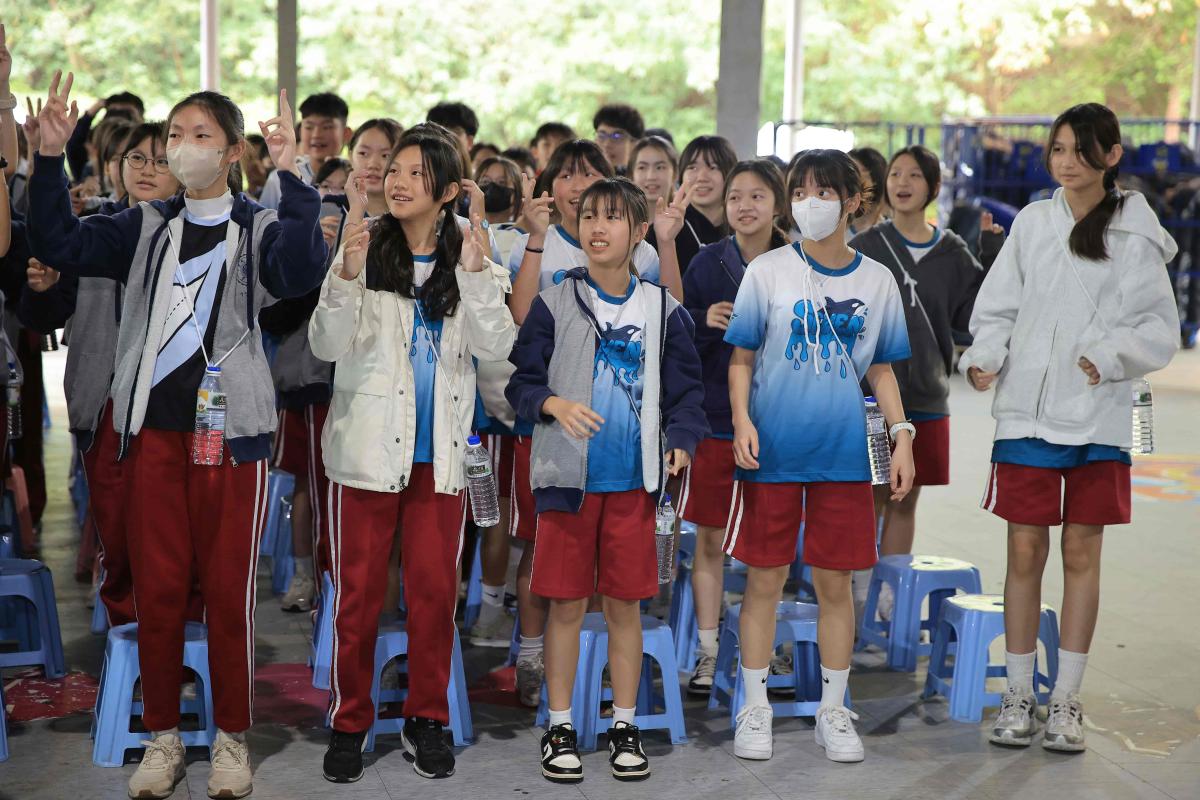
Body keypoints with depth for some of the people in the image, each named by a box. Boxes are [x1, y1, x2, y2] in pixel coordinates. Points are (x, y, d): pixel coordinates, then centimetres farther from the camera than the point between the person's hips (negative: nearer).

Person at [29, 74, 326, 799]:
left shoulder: (259, 229, 0)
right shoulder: (147, 227, 11)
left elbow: (301, 270, -21)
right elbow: (61, 244, 1)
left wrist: (292, 178, -29)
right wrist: (50, 160, -10)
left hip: (231, 430, -3)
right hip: (153, 428, 3)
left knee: (228, 589, 2)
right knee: (158, 588, 7)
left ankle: (233, 738, 16)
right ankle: (163, 737, 20)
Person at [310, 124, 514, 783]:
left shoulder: (468, 252, 3)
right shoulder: (364, 247, -3)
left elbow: (496, 346, -5)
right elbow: (326, 346, -9)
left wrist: (473, 276, -19)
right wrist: (346, 276, -25)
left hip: (440, 450, 2)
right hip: (368, 445, -2)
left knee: (435, 588, 8)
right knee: (358, 592, 4)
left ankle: (425, 720, 22)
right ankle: (349, 723, 18)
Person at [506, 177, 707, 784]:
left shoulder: (662, 310, 5)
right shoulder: (553, 304, 0)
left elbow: (684, 391, 7)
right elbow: (521, 382, 0)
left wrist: (681, 443, -11)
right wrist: (554, 404, -20)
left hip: (633, 481, 1)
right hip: (568, 478, -1)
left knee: (625, 604, 8)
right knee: (566, 604, 4)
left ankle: (624, 726, 20)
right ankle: (560, 727, 16)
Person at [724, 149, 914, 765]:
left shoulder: (876, 280, 6)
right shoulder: (768, 271, -1)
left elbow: (880, 368, 12)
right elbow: (742, 358, 2)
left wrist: (902, 435, 2)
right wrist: (741, 420, -13)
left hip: (844, 453, 2)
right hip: (772, 450, -1)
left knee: (835, 582, 7)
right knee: (765, 579, 4)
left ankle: (833, 710, 20)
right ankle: (755, 708, 17)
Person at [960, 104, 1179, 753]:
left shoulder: (1135, 235, -2)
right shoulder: (1032, 222, 6)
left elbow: (1160, 329, -1)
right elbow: (999, 308, 7)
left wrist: (1112, 357, -17)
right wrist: (984, 357, -10)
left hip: (1098, 419, -1)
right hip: (1025, 413, 2)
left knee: (1081, 554, 6)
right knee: (1025, 552, 4)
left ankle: (1066, 700, 16)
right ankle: (1019, 695, 16)